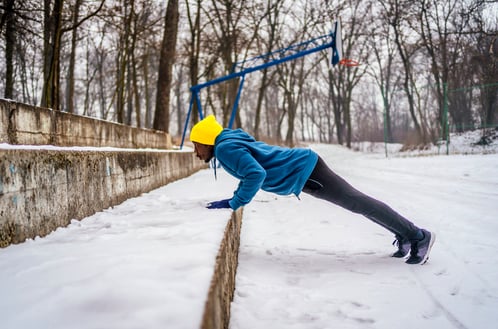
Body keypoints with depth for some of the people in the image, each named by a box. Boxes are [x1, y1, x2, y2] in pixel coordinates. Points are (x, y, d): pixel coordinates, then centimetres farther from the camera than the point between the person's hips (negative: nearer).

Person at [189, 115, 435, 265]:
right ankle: (404, 234, 25)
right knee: (357, 201, 14)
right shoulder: (230, 141, 13)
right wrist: (237, 197, 17)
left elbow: (256, 174, -30)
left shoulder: (225, 148, -17)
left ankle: (419, 236, 3)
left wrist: (234, 203, -21)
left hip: (304, 172, -9)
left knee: (358, 203, -4)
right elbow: (250, 171, 26)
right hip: (304, 169, 9)